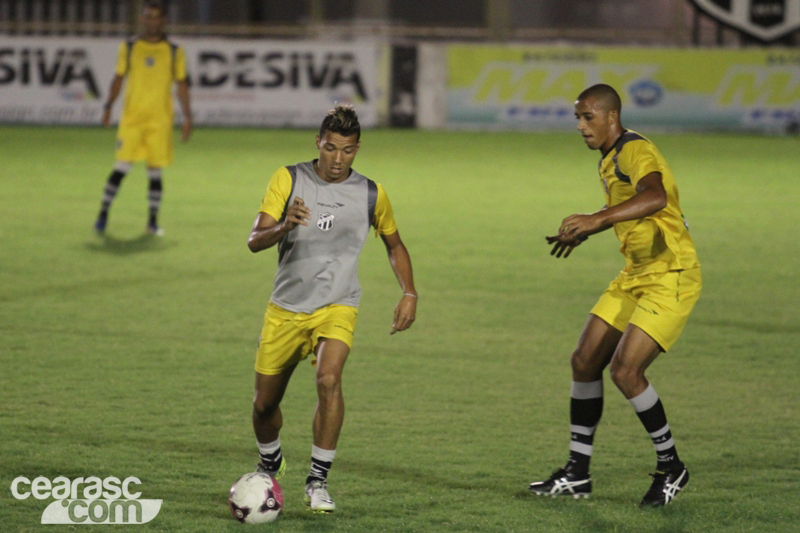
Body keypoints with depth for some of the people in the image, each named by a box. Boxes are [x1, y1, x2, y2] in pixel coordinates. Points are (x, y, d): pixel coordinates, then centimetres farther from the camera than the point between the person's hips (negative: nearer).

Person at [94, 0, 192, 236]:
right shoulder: (128, 48, 7)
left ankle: (153, 221, 9)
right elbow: (118, 78, 11)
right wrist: (108, 106, 0)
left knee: (155, 170, 1)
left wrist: (187, 117, 3)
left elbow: (181, 84, 9)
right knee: (121, 167, -8)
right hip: (131, 117, 0)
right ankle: (103, 214, -2)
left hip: (160, 120, 0)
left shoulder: (174, 52, 6)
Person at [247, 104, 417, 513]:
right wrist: (284, 226, -34)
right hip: (285, 307, 1)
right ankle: (270, 465, 40)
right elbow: (255, 241, -13)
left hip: (336, 307, -1)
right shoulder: (289, 179, -5)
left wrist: (409, 293, 5)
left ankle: (318, 480, -18)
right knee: (265, 403, 8)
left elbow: (394, 244, 18)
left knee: (329, 379, -28)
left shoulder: (371, 195, 0)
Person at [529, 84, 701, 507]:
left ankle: (670, 467, 3)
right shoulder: (608, 159, 11)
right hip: (636, 274, 10)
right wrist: (583, 232, 28)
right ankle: (577, 475, 15)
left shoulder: (635, 152, -20)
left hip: (671, 278, -10)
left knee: (625, 371, -17)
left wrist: (597, 219, -49)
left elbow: (654, 197, -42)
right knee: (585, 362, 6)